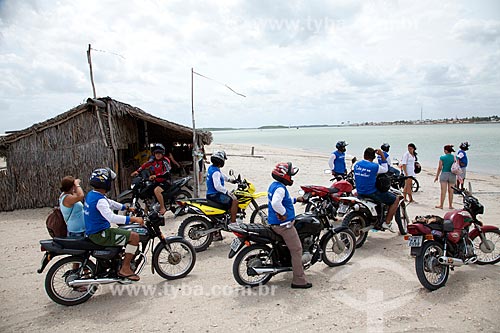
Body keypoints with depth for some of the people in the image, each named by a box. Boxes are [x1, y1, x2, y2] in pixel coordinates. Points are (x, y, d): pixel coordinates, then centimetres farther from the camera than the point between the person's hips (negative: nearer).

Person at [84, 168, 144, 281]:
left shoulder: (91, 194, 8)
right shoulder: (100, 200, -24)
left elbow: (110, 203, 22)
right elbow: (111, 217, -37)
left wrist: (126, 208, 21)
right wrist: (133, 219, -36)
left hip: (92, 231, 11)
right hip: (100, 234, -11)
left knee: (127, 232, 27)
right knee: (134, 236, -15)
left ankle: (126, 262, 34)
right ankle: (125, 269, -8)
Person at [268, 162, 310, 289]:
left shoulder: (274, 185, 13)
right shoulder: (280, 188, -20)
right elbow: (275, 203, -37)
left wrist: (296, 199, 27)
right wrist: (284, 213, -24)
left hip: (275, 223, 10)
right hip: (283, 224, -10)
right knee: (296, 250, -4)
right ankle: (299, 281, 1)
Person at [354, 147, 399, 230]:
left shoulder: (356, 165, 1)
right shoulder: (374, 166, -16)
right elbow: (385, 169, 3)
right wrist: (382, 156, 3)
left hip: (360, 193, 7)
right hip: (372, 194, -7)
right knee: (395, 200, 5)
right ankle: (387, 223, 3)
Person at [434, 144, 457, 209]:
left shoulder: (442, 158, -6)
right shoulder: (455, 158, -1)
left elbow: (439, 168, -4)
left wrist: (436, 177, 5)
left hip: (444, 174, -2)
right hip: (452, 175, 2)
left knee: (443, 191, 3)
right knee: (450, 191, 10)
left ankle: (441, 205, 8)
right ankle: (450, 205, 18)